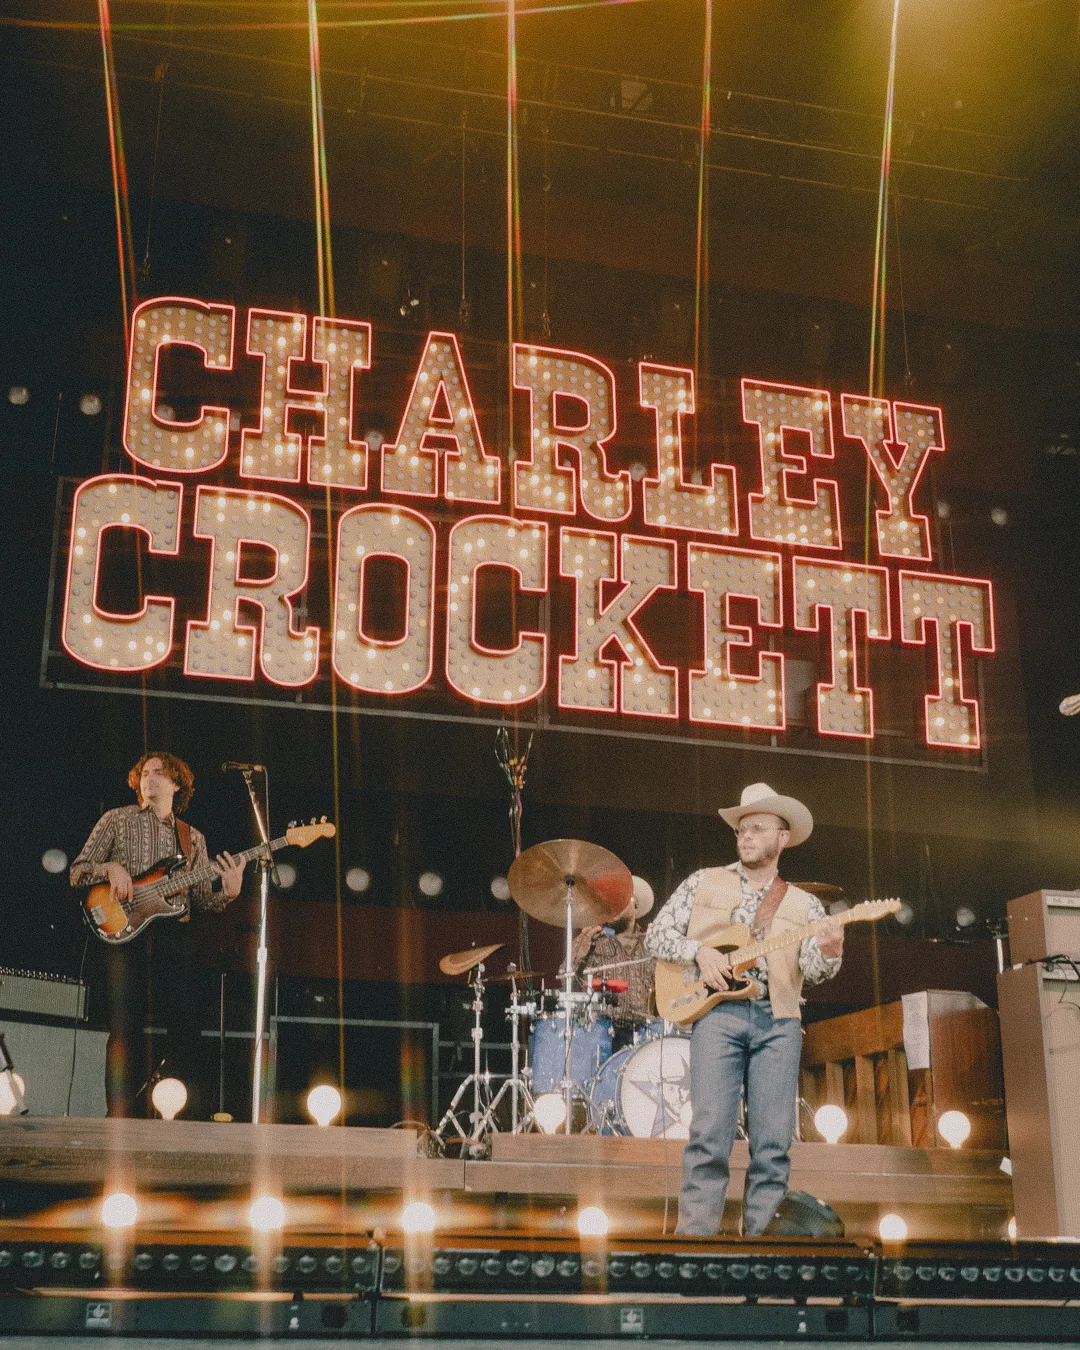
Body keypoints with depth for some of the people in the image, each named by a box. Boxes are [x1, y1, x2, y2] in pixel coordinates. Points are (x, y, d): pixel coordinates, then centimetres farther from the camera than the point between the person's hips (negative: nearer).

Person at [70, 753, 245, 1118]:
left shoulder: (193, 838, 20)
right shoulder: (117, 820, 13)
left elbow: (201, 899, 15)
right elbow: (77, 872, 9)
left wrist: (228, 892, -6)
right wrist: (111, 868, -10)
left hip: (174, 937, 2)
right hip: (125, 934, -2)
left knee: (186, 1029, -5)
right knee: (125, 1030, -5)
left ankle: (190, 1119, 0)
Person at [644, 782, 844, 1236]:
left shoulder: (804, 904, 16)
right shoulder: (704, 883, 15)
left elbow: (812, 969, 3)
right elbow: (657, 933, 11)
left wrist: (828, 951, -20)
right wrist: (699, 951, -7)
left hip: (779, 1022, 2)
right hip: (718, 1012, -2)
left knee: (773, 1144, -3)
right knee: (710, 1134, -12)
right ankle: (695, 1238, -11)